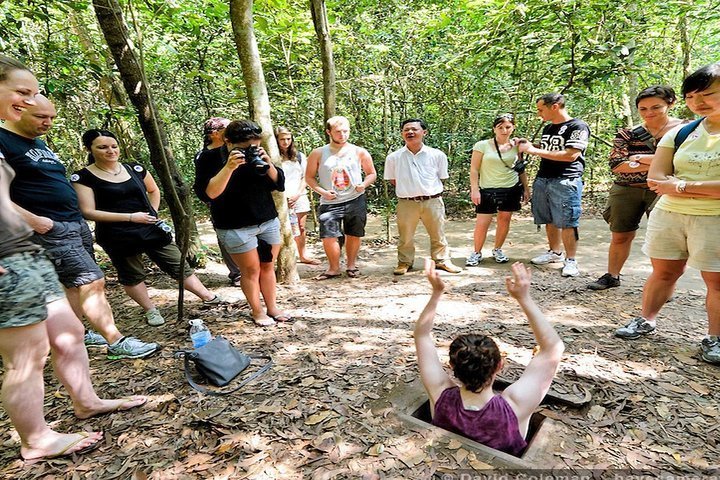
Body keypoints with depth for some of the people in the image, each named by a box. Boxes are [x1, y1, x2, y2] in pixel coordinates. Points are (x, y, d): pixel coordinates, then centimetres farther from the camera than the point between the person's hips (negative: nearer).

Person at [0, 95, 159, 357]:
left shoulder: (39, 144, 18)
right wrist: (33, 220, -21)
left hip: (76, 224, 9)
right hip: (50, 230, -9)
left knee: (74, 284, 13)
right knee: (93, 282, -12)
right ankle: (117, 343, -6)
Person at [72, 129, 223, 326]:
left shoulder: (135, 169, 4)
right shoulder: (83, 177, -8)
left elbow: (153, 190, 22)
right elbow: (88, 212, -13)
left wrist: (154, 212, 6)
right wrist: (130, 217, -18)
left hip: (151, 229, 3)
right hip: (118, 237, -3)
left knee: (178, 265, 6)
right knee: (131, 276, 11)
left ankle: (209, 297, 13)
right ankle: (151, 310, 29)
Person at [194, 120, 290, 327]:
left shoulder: (256, 155, 3)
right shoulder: (210, 158, -9)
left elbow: (279, 185, 1)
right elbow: (206, 194, -21)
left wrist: (267, 164, -16)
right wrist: (229, 168, -30)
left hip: (269, 222, 5)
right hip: (236, 228, -4)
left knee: (268, 266, 12)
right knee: (251, 269, 4)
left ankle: (272, 308, 25)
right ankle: (257, 312, 22)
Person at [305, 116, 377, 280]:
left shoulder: (360, 152, 2)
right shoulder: (318, 154, 1)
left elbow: (372, 173, 11)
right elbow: (309, 177, 6)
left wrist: (363, 184, -10)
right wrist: (322, 191, -10)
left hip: (356, 201, 1)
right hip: (330, 203, -1)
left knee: (353, 235, 9)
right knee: (329, 237, -8)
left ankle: (351, 265, 30)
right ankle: (333, 269, 14)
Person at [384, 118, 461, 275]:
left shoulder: (437, 155, -1)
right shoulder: (393, 157, 0)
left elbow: (441, 178, 11)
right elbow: (392, 180, 11)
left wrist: (430, 191, 7)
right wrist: (407, 189, 8)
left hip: (432, 201, 0)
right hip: (406, 203, 0)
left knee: (438, 235, 12)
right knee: (405, 237, 8)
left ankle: (441, 260, 30)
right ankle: (404, 263, 26)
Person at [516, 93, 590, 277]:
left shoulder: (578, 126, -7)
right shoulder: (548, 128, 17)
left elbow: (571, 155, -17)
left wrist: (535, 151, -17)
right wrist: (530, 146, 11)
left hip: (565, 181, -7)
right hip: (542, 179, 7)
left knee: (567, 222, -6)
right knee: (550, 220, 11)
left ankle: (570, 260, 2)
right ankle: (555, 252, 25)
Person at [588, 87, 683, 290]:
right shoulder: (628, 133, 3)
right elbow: (616, 165, -9)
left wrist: (644, 158, -15)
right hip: (626, 192, 3)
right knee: (620, 236, 11)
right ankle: (612, 276, 26)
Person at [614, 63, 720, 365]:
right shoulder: (680, 133, 7)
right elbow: (655, 179, -1)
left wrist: (682, 186, -15)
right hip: (668, 215, 3)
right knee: (664, 271, 12)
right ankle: (646, 321, 24)